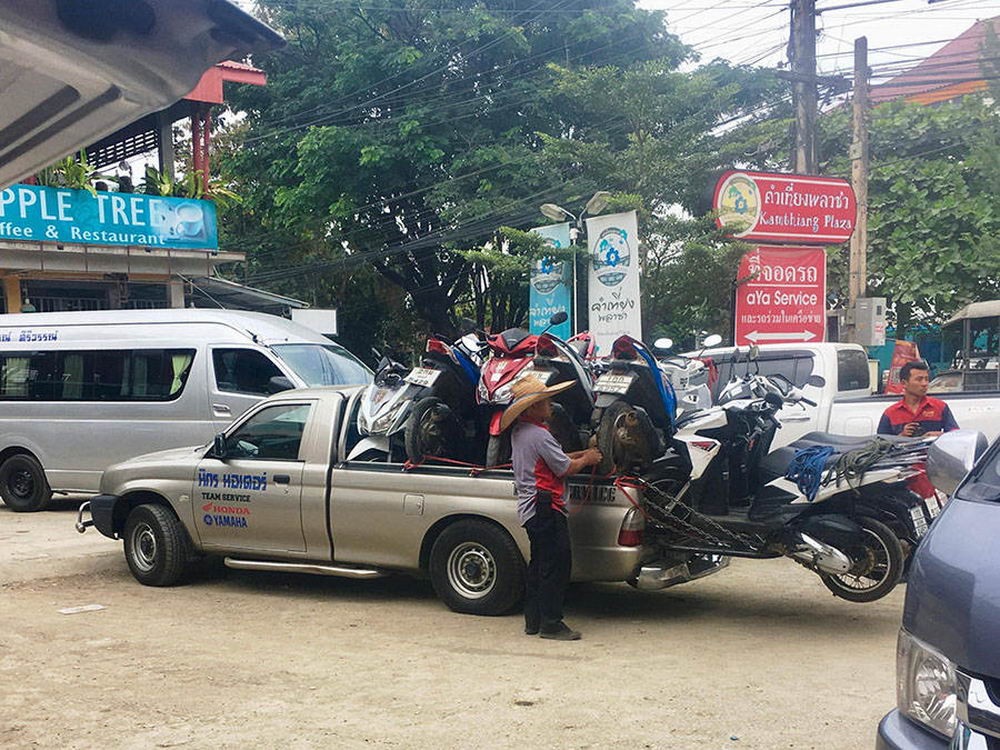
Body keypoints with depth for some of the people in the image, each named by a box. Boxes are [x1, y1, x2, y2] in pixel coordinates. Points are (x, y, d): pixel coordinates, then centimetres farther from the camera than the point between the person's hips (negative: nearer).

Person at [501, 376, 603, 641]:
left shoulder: (519, 432, 14)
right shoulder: (539, 435, -17)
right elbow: (565, 468, -11)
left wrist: (581, 454, 15)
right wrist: (587, 459, 6)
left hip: (529, 507, 10)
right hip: (545, 506, -10)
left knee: (539, 563, 15)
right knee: (556, 563, -7)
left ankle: (533, 620, 20)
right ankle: (551, 623, -5)